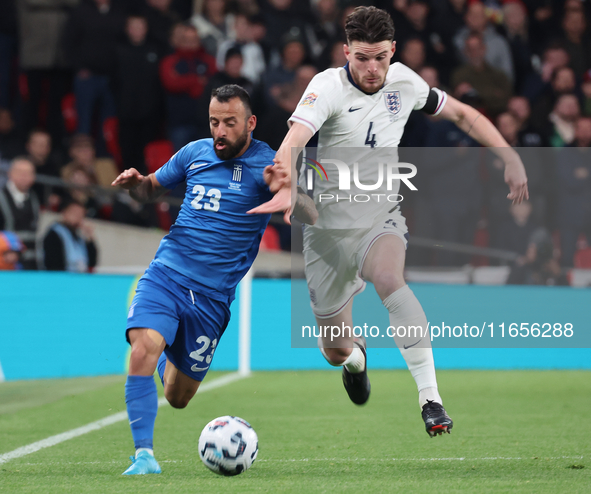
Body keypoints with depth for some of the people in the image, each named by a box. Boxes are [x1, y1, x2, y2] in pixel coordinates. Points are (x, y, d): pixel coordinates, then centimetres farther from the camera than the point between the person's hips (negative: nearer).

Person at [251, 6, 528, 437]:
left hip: (381, 221, 1)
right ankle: (356, 357, 50)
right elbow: (294, 141, -35)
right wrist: (286, 188, -56)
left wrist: (510, 158, 0)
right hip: (329, 228, -1)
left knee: (388, 277, -35)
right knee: (336, 351, 8)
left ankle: (431, 398, -37)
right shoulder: (328, 87, -17)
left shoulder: (404, 82, -4)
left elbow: (463, 114, 12)